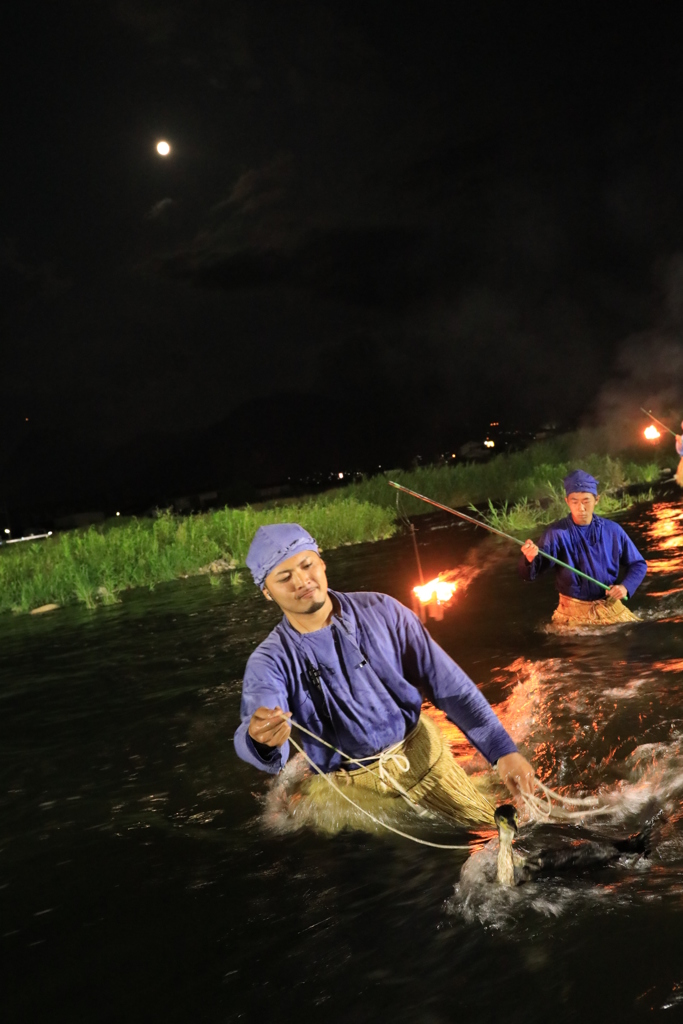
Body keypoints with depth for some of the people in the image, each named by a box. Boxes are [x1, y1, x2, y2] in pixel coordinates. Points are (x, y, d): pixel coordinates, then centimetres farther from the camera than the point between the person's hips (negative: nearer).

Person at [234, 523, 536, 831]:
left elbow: (447, 683, -8)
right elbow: (253, 734, -34)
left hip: (420, 751, 1)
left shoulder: (380, 611, -10)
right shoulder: (271, 661, -14)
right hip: (345, 782, -1)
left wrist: (502, 749, -16)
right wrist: (263, 741, -60)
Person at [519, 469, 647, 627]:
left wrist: (625, 586, -10)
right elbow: (529, 573, -20)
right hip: (573, 612, -2)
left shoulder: (613, 531, -2)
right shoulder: (556, 532, -10)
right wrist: (530, 558, -44)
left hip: (611, 608, 3)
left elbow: (638, 564, 10)